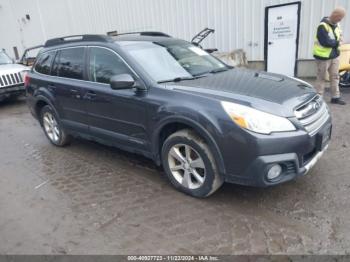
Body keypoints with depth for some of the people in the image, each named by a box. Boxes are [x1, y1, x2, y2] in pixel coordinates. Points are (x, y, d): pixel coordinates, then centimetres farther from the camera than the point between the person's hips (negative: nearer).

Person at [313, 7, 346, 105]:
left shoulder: (336, 25, 8)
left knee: (335, 77, 10)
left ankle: (335, 97, 19)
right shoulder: (323, 26, -18)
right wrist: (337, 43, -9)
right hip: (323, 57, -8)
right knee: (321, 78, 0)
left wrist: (338, 40, -7)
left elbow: (339, 37, 16)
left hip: (334, 55, 8)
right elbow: (326, 42, -23)